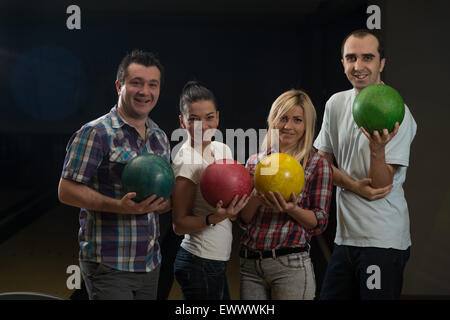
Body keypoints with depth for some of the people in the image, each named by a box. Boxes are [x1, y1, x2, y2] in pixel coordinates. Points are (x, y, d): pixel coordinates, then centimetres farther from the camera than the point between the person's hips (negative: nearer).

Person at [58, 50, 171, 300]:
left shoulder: (160, 138, 13)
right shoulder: (95, 134, -9)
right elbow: (67, 191, -12)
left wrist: (161, 203, -3)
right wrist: (119, 207, -23)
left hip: (150, 263, 7)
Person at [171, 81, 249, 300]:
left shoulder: (222, 149, 8)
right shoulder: (186, 161, -16)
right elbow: (179, 224, -16)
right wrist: (215, 218, -30)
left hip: (217, 262, 8)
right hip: (200, 263, -8)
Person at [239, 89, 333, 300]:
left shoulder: (317, 164, 1)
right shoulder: (255, 162, 11)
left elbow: (320, 223, 0)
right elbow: (243, 221, 10)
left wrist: (292, 209, -18)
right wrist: (255, 199, -10)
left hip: (291, 265, -3)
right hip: (249, 265, 4)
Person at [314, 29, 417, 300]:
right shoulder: (336, 103, 7)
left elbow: (381, 185, -13)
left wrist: (377, 149, -33)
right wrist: (354, 186, -6)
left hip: (384, 240, -5)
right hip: (346, 234, 6)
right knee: (330, 297, 9)